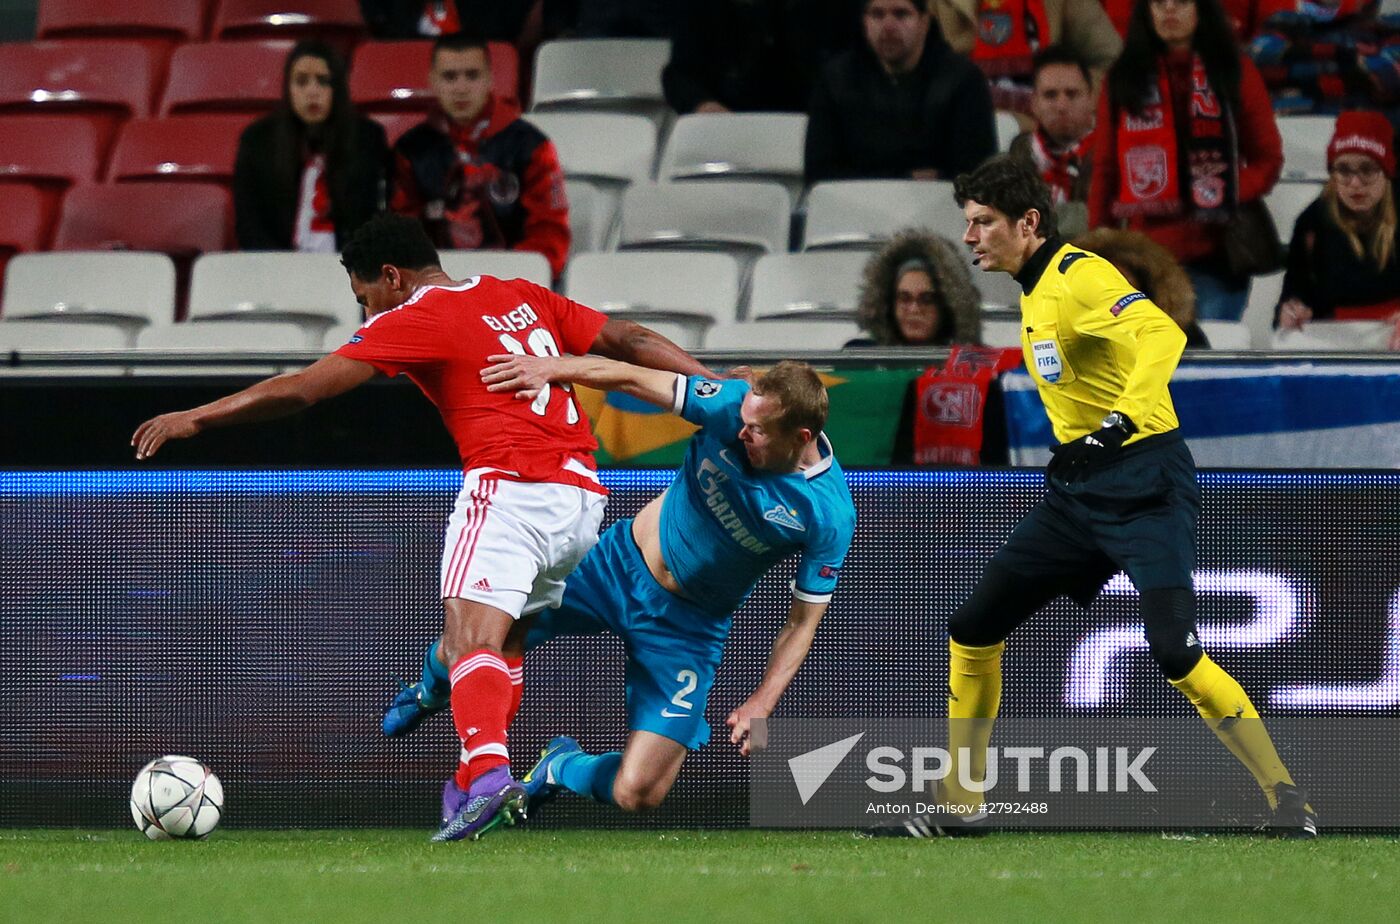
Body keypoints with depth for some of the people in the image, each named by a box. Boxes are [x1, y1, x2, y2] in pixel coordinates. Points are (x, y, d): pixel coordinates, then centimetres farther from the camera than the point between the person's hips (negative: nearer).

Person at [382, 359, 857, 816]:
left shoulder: (830, 514, -21)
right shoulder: (734, 406, -18)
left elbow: (802, 623, -11)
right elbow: (630, 378, -10)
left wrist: (761, 704, -21)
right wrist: (553, 368, -24)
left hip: (688, 626, -2)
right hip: (619, 564, 2)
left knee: (636, 795, -12)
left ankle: (564, 768, 26)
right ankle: (431, 690, 39)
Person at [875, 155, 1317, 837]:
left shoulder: (1079, 275, -15)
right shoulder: (1034, 291, 13)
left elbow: (1163, 334, -33)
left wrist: (1124, 416, -44)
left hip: (1145, 483, -9)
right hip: (1075, 489, 9)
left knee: (1174, 651, -22)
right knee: (972, 630, 8)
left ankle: (1286, 799, -13)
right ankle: (960, 803, 20)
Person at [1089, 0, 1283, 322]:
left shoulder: (1235, 71, 7)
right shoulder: (1125, 78, 12)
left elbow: (1268, 158, 6)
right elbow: (1105, 171, 12)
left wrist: (1228, 199, -12)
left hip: (1215, 258, -1)